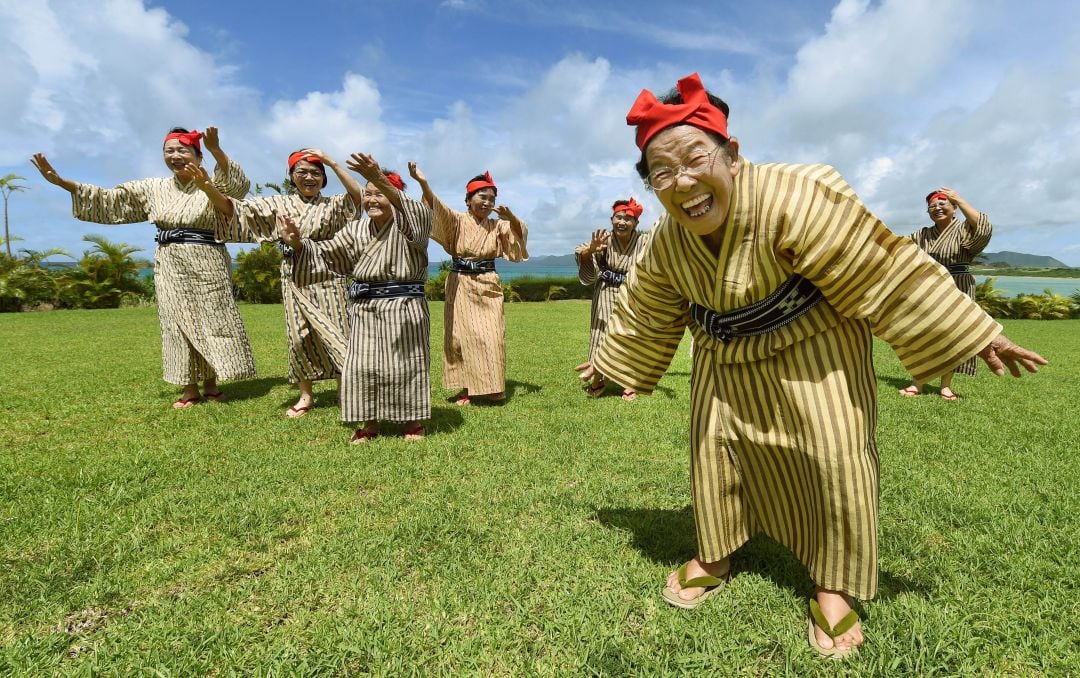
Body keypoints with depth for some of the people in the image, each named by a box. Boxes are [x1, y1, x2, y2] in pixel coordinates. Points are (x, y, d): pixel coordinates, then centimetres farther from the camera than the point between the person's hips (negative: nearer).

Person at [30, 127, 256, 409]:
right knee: (178, 323, 5)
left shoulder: (212, 184, -1)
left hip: (206, 263, -4)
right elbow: (108, 199, 14)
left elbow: (239, 185, -23)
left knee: (210, 321, 0)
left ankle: (210, 384, 12)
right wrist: (61, 182, 5)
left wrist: (216, 150, -37)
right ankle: (190, 388, 12)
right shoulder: (153, 188, 12)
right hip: (170, 265, 4)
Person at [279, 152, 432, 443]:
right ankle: (370, 423, 22)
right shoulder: (357, 229, 13)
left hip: (403, 305, -5)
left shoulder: (409, 225, -5)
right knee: (364, 365, 7)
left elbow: (418, 211, -30)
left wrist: (380, 179, -44)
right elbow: (327, 253, 17)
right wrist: (298, 243, -2)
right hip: (364, 307, 6)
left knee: (406, 363, 4)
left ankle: (414, 421, 20)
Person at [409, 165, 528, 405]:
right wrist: (423, 183, -37)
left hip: (488, 286, 2)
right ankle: (466, 389, 11)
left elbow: (521, 233, -2)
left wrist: (510, 216, -23)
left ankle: (492, 388, 11)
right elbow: (437, 208, -18)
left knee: (491, 337, -1)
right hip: (461, 285, -1)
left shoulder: (497, 225, 8)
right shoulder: (457, 221, -1)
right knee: (462, 336, 2)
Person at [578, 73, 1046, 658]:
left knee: (836, 455, -9)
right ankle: (714, 557, 30)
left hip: (812, 343, -4)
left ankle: (834, 585, 15)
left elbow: (885, 270, -26)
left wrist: (972, 332, -20)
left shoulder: (793, 198, -32)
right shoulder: (665, 242, -14)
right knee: (712, 446, 8)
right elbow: (642, 314, 3)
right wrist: (609, 363, 13)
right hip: (726, 359, 5)